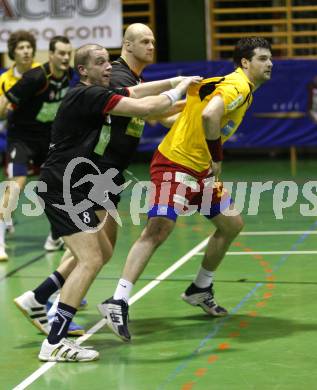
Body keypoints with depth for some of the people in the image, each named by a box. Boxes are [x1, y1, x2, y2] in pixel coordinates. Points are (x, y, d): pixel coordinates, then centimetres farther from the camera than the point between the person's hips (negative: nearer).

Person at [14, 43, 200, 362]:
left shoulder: (97, 93, 11)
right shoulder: (88, 95, -17)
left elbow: (137, 91, 24)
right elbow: (144, 107, -21)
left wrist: (175, 81, 12)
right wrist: (178, 90, -6)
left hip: (73, 189, 10)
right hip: (62, 188, -10)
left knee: (103, 252, 17)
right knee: (91, 260, -14)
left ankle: (34, 300, 23)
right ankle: (54, 344, -15)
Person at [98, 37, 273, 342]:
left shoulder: (238, 86, 15)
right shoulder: (239, 86, -16)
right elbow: (209, 114, -34)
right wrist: (217, 158, -23)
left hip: (201, 170, 11)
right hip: (175, 164, -11)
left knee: (232, 224, 16)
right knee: (158, 229, -20)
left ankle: (200, 290, 29)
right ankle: (118, 302, -25)